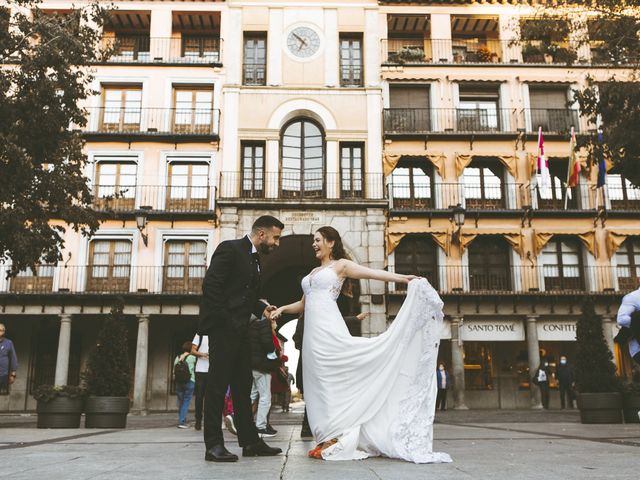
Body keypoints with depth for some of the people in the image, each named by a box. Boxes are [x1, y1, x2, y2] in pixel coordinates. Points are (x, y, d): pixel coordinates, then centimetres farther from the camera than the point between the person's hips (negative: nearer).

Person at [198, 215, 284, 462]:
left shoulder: (254, 259, 18)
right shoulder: (230, 248, -9)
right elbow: (210, 285, -17)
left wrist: (261, 308, 7)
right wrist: (222, 320, -18)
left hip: (239, 331, 9)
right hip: (222, 328, -9)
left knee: (243, 385, 11)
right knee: (218, 384, -4)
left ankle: (250, 441, 17)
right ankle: (213, 444, 2)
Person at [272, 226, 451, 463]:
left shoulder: (341, 264, 6)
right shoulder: (313, 272, 26)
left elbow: (373, 273, -7)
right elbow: (302, 304, 29)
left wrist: (403, 278, -18)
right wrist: (283, 308, 13)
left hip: (329, 330, -7)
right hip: (313, 333, 7)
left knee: (331, 380, -8)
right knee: (319, 383, 4)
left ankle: (336, 439, -4)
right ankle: (329, 438, 8)